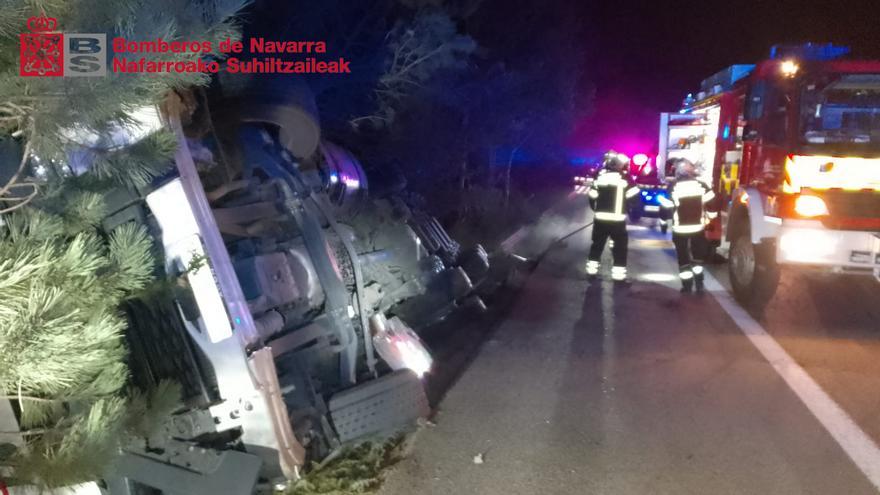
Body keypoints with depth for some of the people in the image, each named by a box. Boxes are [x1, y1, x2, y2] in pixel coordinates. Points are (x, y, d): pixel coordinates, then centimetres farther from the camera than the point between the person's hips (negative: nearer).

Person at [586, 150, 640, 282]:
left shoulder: (600, 175, 5)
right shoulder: (624, 177, -7)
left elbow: (592, 196, 9)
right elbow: (633, 197, -10)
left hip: (600, 217, 4)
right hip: (617, 219, -4)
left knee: (597, 243, 17)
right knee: (620, 246, 4)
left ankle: (592, 268, 21)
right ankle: (618, 272, 2)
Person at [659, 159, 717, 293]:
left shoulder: (673, 187, -9)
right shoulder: (701, 184, -3)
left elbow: (667, 208, -8)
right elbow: (711, 203, -3)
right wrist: (709, 216, 14)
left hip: (680, 229, -2)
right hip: (698, 226, 2)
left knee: (683, 258, 8)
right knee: (697, 255, 17)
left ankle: (687, 286, 7)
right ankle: (699, 284, 15)